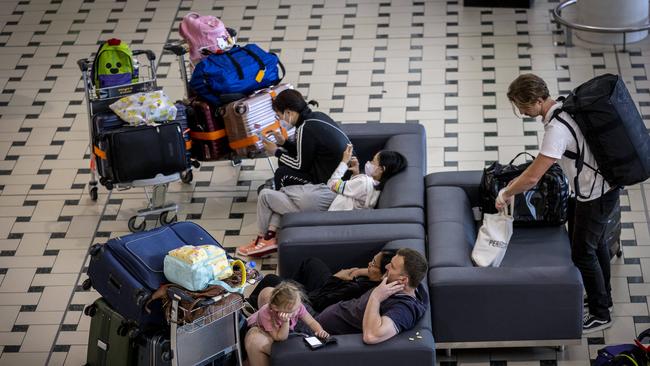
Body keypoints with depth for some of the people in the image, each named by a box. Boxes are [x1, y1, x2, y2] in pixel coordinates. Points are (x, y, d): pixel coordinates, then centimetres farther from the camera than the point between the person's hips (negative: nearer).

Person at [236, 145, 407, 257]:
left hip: (317, 205, -10)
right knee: (281, 191, 25)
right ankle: (270, 235, 13)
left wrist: (344, 162, -4)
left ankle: (263, 239, 14)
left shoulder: (364, 183, -28)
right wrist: (356, 173, 3)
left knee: (265, 194, -1)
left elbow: (333, 185, -15)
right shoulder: (376, 185, -1)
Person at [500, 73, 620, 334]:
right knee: (596, 241, 26)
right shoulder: (564, 106, -2)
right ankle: (603, 294, 47)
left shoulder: (557, 129, -32)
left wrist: (506, 194, -15)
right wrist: (520, 180, 11)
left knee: (582, 253, 5)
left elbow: (532, 178, -31)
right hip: (603, 184, 9)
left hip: (595, 195, -9)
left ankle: (600, 314, 21)